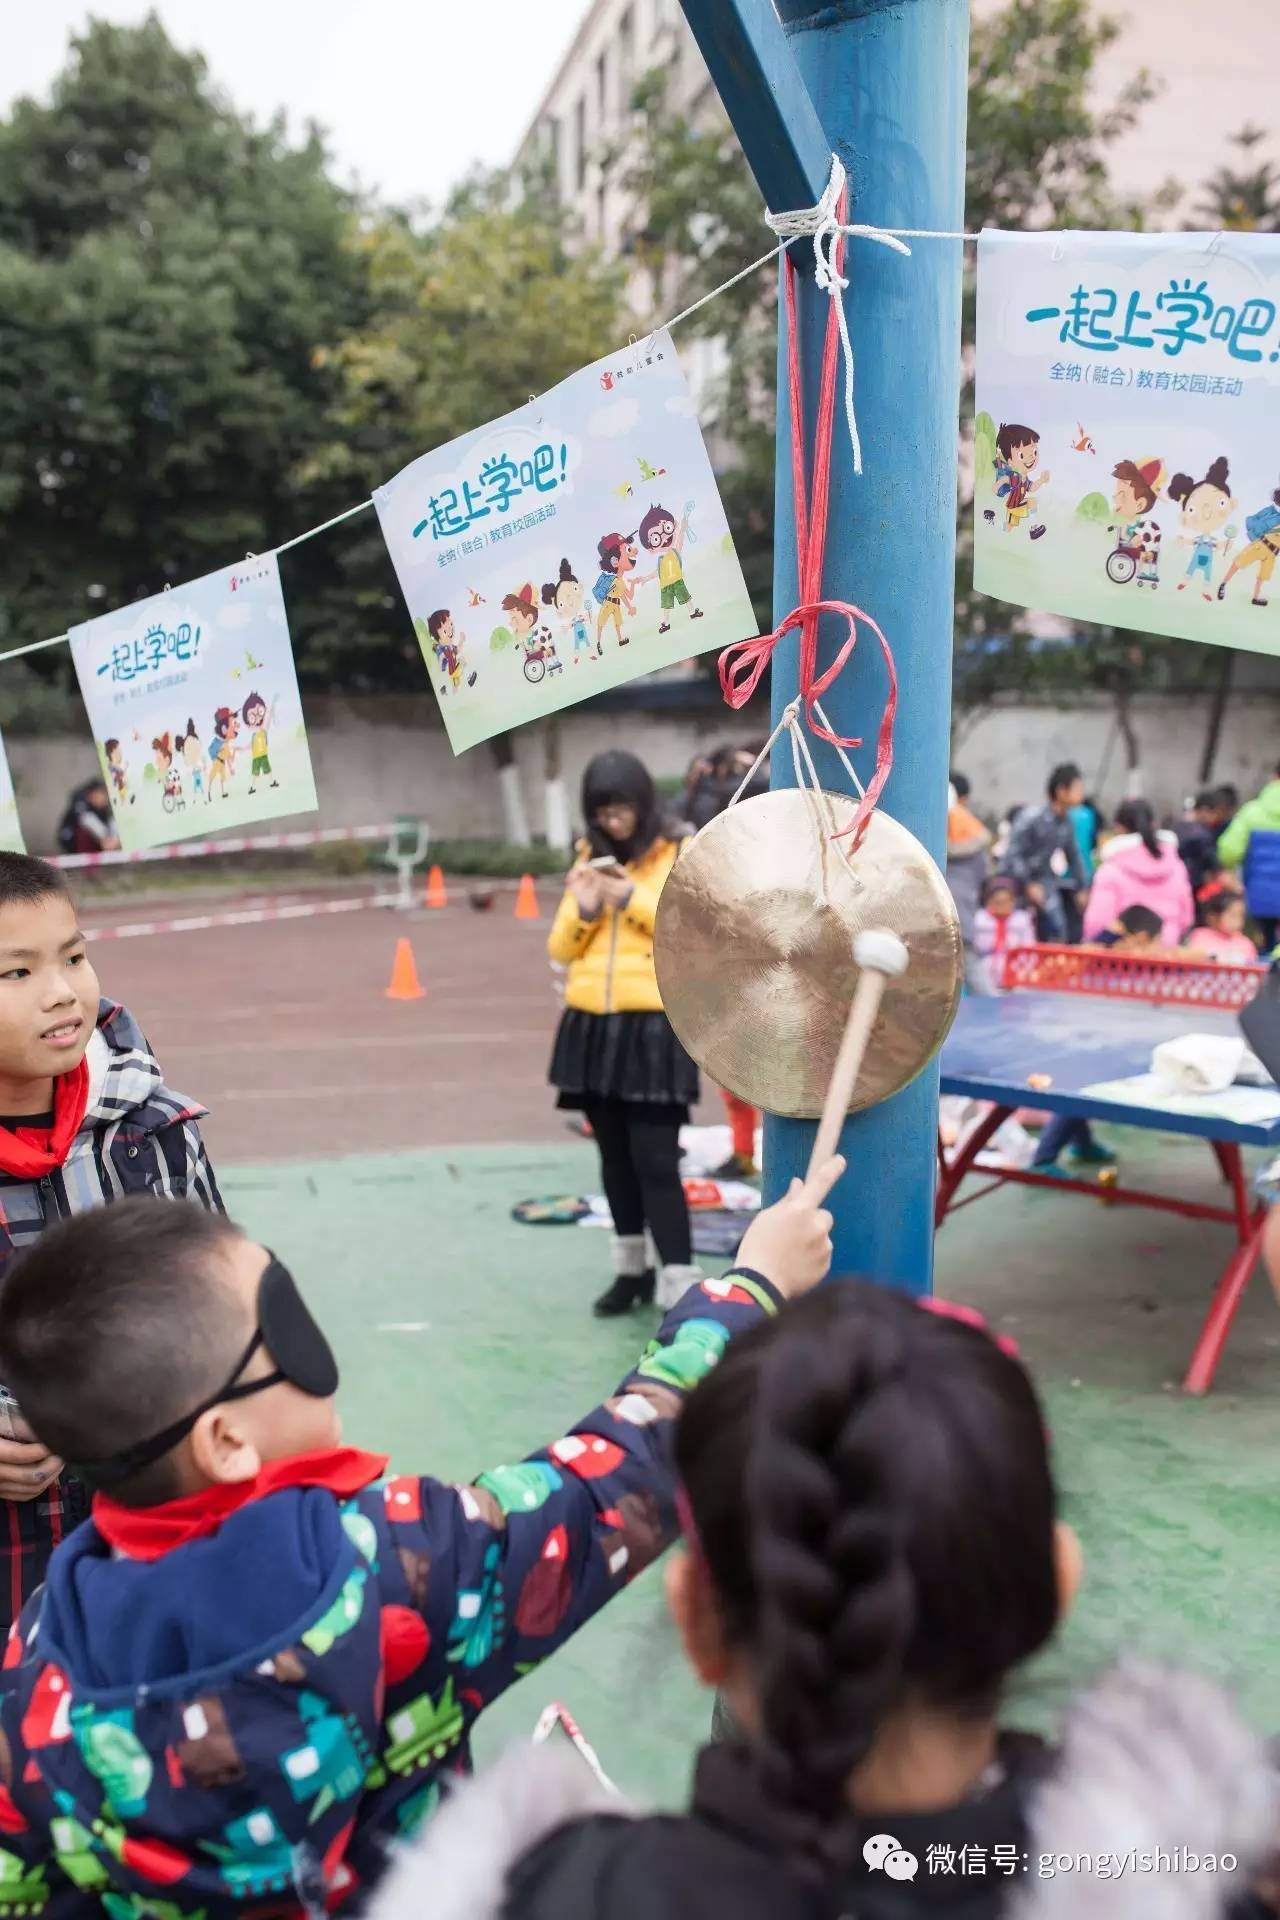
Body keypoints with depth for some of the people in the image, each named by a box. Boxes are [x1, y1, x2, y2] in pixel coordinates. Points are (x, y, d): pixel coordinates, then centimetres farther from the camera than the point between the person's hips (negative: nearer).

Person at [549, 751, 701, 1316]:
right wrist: (582, 909, -7)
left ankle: (681, 1288, -6)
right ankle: (631, 1269, 27)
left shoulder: (681, 856, -2)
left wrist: (634, 899, -15)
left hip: (654, 1026, -5)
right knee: (615, 1157, 13)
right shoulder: (588, 857, 12)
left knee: (655, 1161, -9)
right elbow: (561, 949, 12)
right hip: (592, 1025, 5)